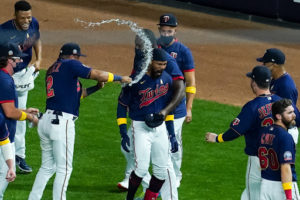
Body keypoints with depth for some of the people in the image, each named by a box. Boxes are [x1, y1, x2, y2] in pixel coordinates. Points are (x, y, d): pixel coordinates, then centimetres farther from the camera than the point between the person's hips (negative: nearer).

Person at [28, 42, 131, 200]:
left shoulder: (51, 70, 21)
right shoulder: (70, 64, -3)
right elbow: (99, 75, -7)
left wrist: (95, 88, 23)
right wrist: (121, 79, 6)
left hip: (46, 121, 8)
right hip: (62, 123, -8)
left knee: (47, 167, 15)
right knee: (64, 168, -3)